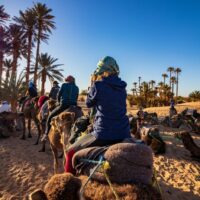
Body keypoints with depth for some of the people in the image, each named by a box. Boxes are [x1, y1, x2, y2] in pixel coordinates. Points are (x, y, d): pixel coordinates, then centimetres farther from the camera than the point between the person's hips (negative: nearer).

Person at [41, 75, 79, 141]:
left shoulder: (64, 85, 5)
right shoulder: (76, 88, 15)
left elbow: (58, 95, 7)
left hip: (63, 106, -3)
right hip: (74, 106, 3)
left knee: (50, 117, 13)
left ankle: (46, 134, 6)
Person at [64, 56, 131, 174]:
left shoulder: (98, 85, -10)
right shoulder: (122, 87, 6)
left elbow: (89, 103, 6)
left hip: (104, 134, -6)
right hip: (124, 133, 6)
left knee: (71, 153, 11)